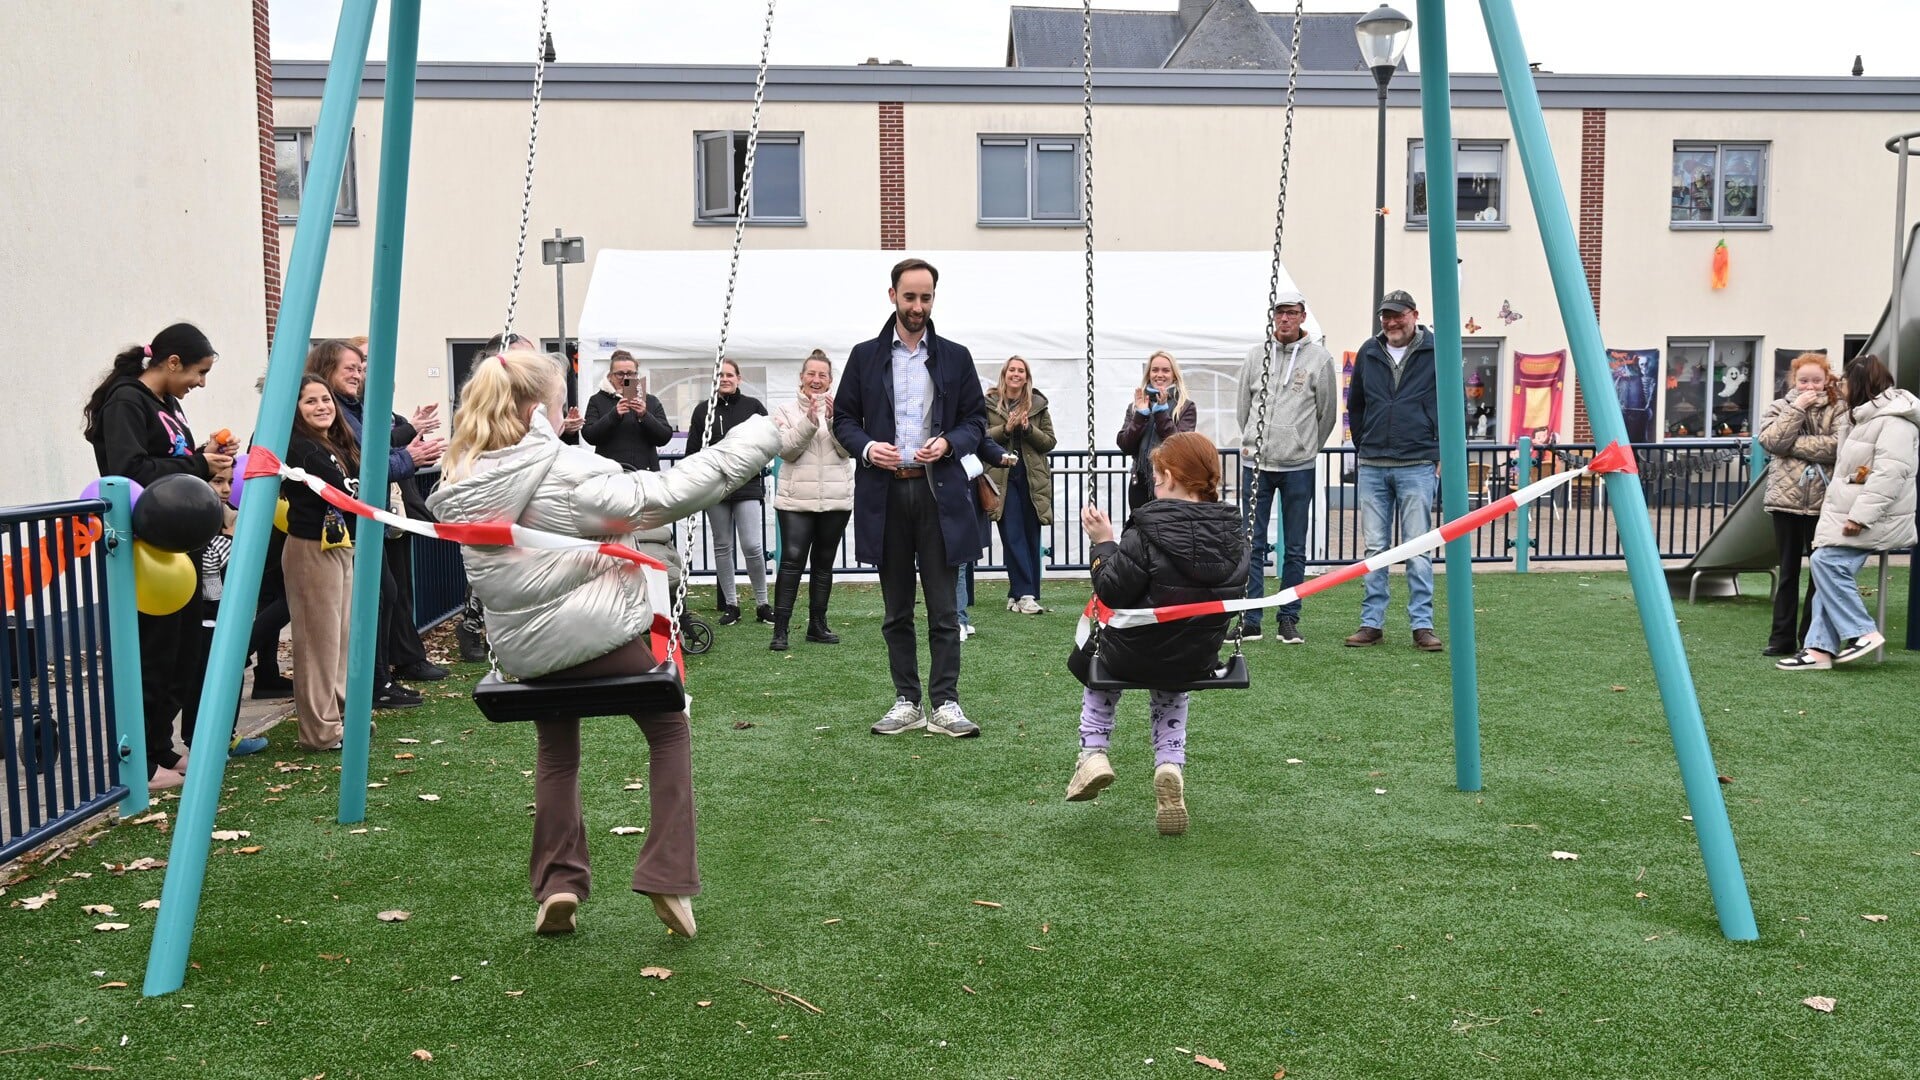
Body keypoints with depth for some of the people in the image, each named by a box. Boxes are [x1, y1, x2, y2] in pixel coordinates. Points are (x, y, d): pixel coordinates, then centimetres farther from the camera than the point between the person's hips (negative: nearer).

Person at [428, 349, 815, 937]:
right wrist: (767, 436, -20)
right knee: (668, 733, 17)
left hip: (523, 653, 5)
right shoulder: (569, 473, -19)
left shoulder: (461, 487, -2)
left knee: (556, 752, 28)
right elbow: (670, 493, -23)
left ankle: (557, 885, 19)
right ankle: (668, 879, 12)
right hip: (604, 634, -5)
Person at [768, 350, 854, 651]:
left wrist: (832, 420, -19)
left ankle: (817, 625, 18)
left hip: (836, 499, 2)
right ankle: (780, 630, -11)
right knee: (792, 561, -11)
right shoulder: (787, 410, 5)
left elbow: (848, 450, -4)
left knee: (824, 563, 9)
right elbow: (787, 451, -7)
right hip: (796, 499, -2)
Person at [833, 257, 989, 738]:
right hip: (885, 492, 1)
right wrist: (866, 447, -10)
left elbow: (976, 420, 9)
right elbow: (844, 418, 10)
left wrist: (949, 443, -11)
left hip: (939, 490, -1)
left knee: (944, 608, -1)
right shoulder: (865, 356, 9)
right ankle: (907, 703, 15)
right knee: (896, 609, 8)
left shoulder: (955, 357, 8)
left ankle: (945, 704, 4)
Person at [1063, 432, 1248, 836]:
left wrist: (1103, 543, -7)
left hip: (1139, 654, -4)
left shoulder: (1147, 533, -20)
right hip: (1201, 659, 4)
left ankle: (1093, 751, 21)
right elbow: (1233, 592, 8)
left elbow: (1113, 593, -19)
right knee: (1172, 688, 38)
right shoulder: (1233, 533, -3)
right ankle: (1171, 766, 12)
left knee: (1095, 651, 32)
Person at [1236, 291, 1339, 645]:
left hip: (1298, 466, -2)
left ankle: (1288, 619, 12)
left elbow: (1328, 413, 8)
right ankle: (1249, 620, 7)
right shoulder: (1256, 355, 7)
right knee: (1253, 544, 3)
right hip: (1256, 463, 2)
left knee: (1295, 548, 4)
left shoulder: (1319, 358, 0)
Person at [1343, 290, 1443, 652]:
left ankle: (1422, 625, 2)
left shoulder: (1436, 352, 0)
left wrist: (1440, 455, 0)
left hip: (1417, 466, -4)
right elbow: (1355, 405, 21)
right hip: (1372, 467, 4)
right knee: (1374, 548, 6)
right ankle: (1372, 623, 12)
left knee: (1418, 549, -3)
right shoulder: (1369, 353, 10)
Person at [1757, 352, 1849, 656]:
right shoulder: (1779, 408, 7)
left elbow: (1839, 446, -17)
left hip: (1823, 502, -2)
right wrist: (1796, 408, -12)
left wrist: (1791, 444, -13)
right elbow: (1771, 440, -10)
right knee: (1788, 570, 9)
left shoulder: (1838, 409, 0)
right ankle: (1782, 637, 14)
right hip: (1786, 500, 2)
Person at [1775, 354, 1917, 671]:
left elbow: (1889, 473, -23)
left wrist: (1860, 516, -26)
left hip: (1875, 520, -10)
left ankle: (1863, 633, -13)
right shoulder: (1867, 416, 21)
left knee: (1827, 561, -20)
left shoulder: (1894, 421, -13)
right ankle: (1820, 647, -5)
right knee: (1828, 566, -1)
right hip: (1851, 514, 10)